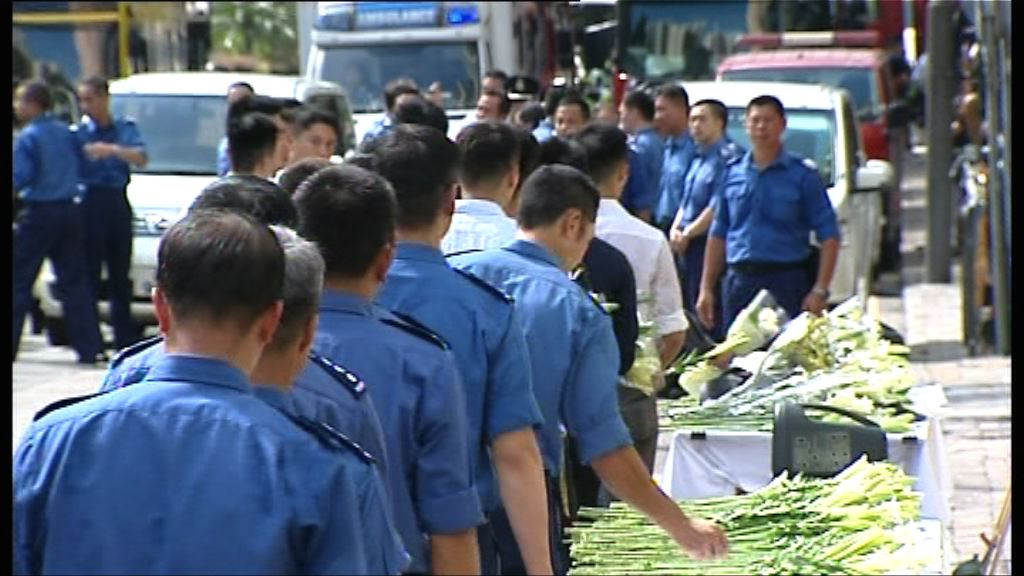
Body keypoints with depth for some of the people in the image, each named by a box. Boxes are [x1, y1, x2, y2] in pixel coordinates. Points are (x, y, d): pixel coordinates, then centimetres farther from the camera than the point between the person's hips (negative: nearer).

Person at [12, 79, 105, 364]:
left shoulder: (28, 137, -11)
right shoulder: (66, 132, 8)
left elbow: (20, 178, -15)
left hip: (39, 213, -6)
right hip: (70, 210, 6)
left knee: (20, 280, 1)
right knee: (75, 281, 6)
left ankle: (10, 344, 2)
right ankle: (91, 348, 2)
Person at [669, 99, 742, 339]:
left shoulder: (728, 156, -12)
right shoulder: (698, 159, 18)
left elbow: (716, 208, -17)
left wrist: (687, 234, -11)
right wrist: (675, 229, 5)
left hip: (707, 242, -10)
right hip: (688, 247, 10)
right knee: (688, 309, 13)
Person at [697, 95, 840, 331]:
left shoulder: (803, 175, 2)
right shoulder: (732, 173, 13)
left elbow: (829, 236, -2)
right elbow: (718, 234, 17)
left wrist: (820, 290, -12)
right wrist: (706, 288, 10)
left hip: (787, 284, -4)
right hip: (739, 282, 4)